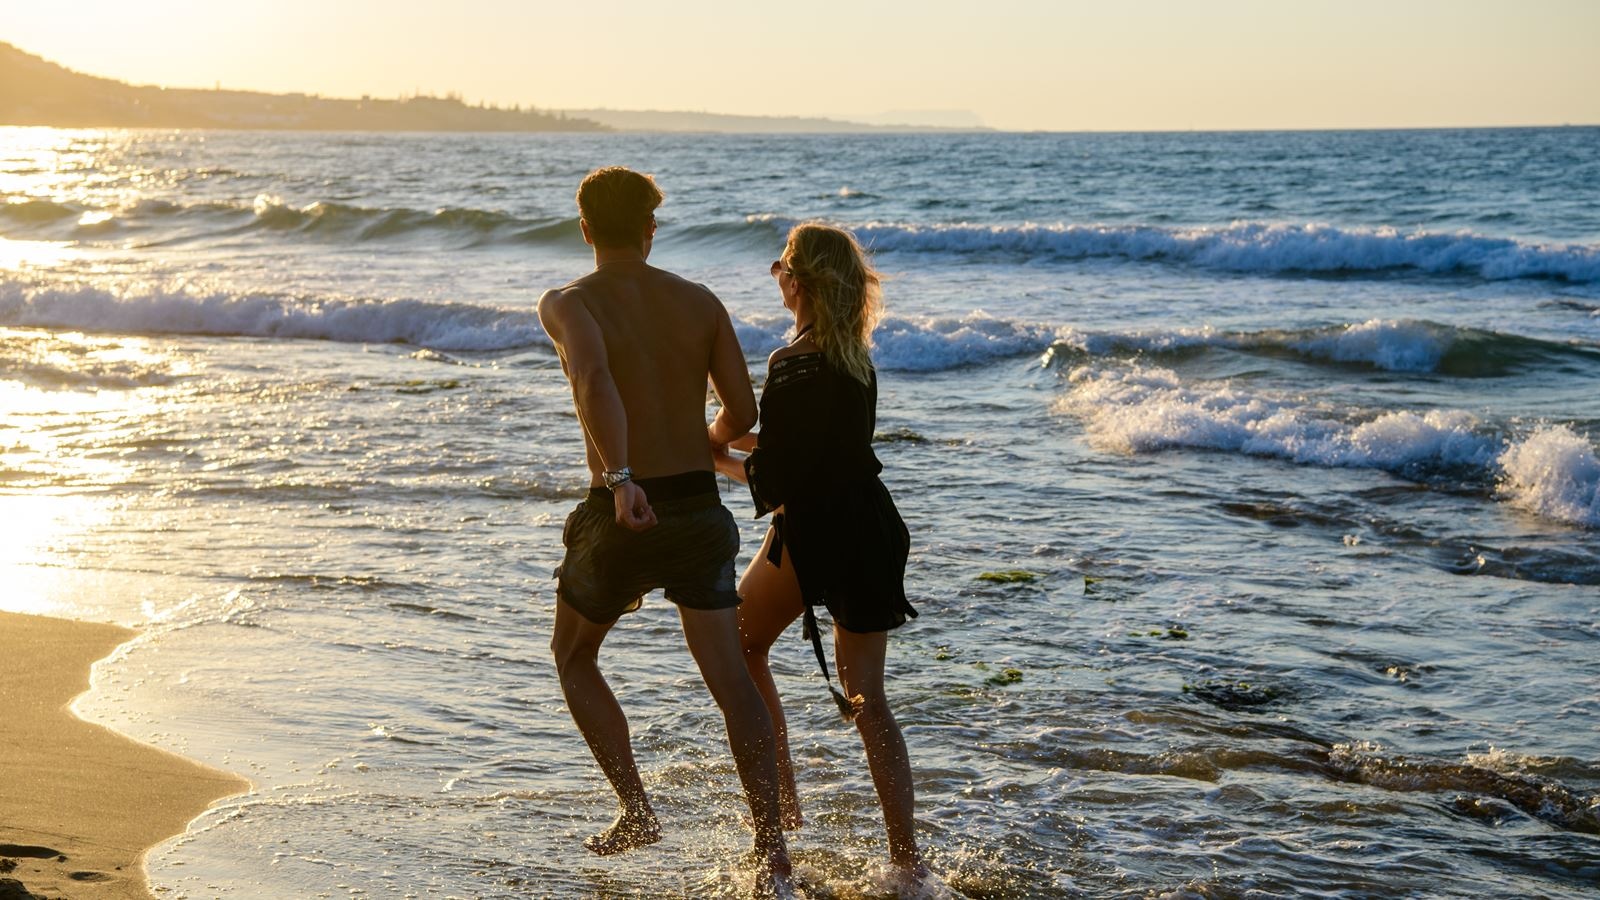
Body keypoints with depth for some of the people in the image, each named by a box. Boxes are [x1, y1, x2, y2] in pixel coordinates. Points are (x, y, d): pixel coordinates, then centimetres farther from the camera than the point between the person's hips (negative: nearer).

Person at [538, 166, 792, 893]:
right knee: (730, 678, 4)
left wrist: (620, 477, -33)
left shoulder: (569, 304, -5)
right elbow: (742, 410, 4)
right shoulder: (700, 302, 6)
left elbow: (594, 378, -27)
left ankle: (636, 810, 16)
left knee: (573, 657, 21)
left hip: (621, 514, -3)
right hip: (699, 507, 3)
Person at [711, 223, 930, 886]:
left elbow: (774, 480, -17)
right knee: (866, 697, 8)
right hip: (872, 530, 7)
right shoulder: (855, 360, 7)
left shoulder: (793, 367, -18)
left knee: (740, 647, 20)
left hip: (811, 533, -7)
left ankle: (780, 798, 20)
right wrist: (735, 440, 20)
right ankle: (907, 859, 4)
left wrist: (719, 459, 1)